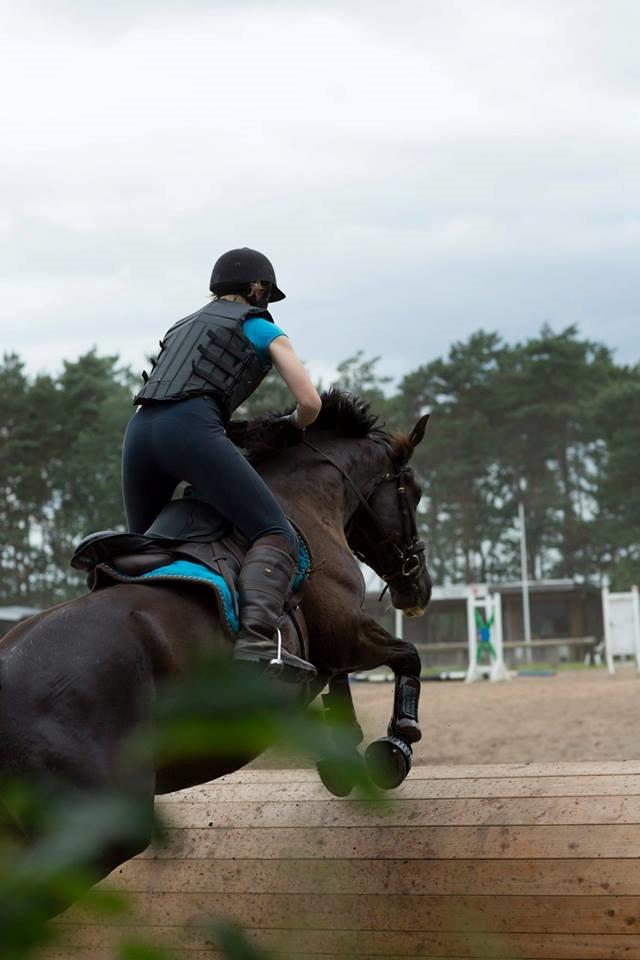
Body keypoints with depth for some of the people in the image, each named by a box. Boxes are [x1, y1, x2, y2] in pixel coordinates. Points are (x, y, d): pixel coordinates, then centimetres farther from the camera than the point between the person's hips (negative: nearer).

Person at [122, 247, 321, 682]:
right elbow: (310, 402, 9)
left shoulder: (184, 326, 37)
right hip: (191, 429, -7)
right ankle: (256, 638, -40)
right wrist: (294, 427, 33)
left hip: (139, 431, 7)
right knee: (278, 536, -15)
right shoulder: (264, 330, 19)